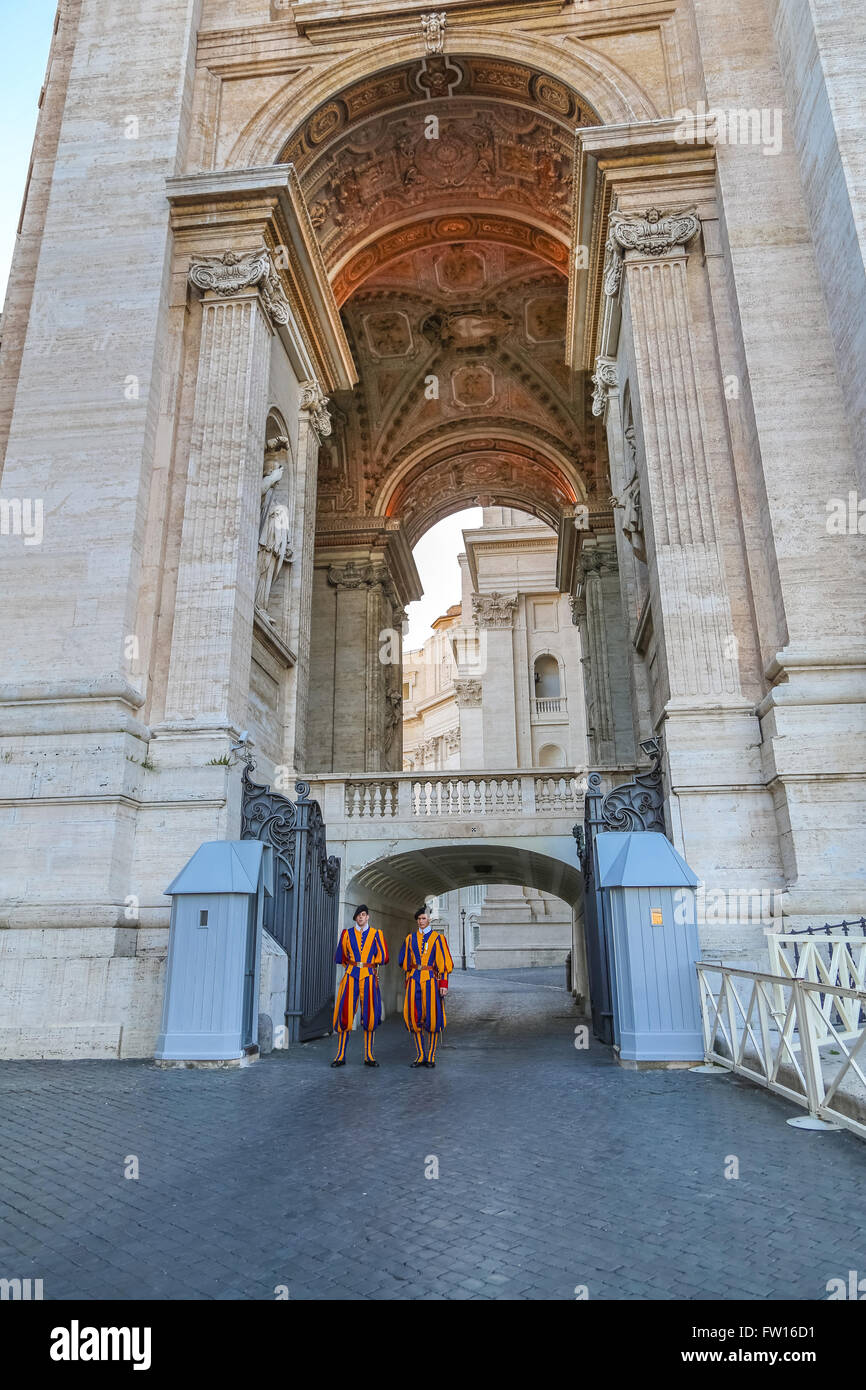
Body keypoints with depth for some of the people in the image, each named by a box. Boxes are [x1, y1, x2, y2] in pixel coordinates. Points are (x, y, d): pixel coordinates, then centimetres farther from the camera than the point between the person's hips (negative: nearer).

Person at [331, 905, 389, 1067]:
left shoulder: (376, 934, 7)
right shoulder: (347, 934, 9)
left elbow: (383, 957, 7)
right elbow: (340, 958, 16)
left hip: (368, 977, 0)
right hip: (351, 977, 0)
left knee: (369, 1016, 0)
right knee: (345, 1013, -5)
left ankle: (369, 1056, 8)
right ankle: (341, 1056, 2)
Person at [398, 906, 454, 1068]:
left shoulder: (437, 937, 3)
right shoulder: (411, 938, 11)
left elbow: (444, 962, -1)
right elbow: (404, 961, 17)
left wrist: (443, 983, -8)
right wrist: (408, 980, 13)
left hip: (431, 980, -3)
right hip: (414, 980, 3)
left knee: (432, 1017, -3)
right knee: (415, 1017, 2)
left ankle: (431, 1056, 7)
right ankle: (420, 1056, 13)